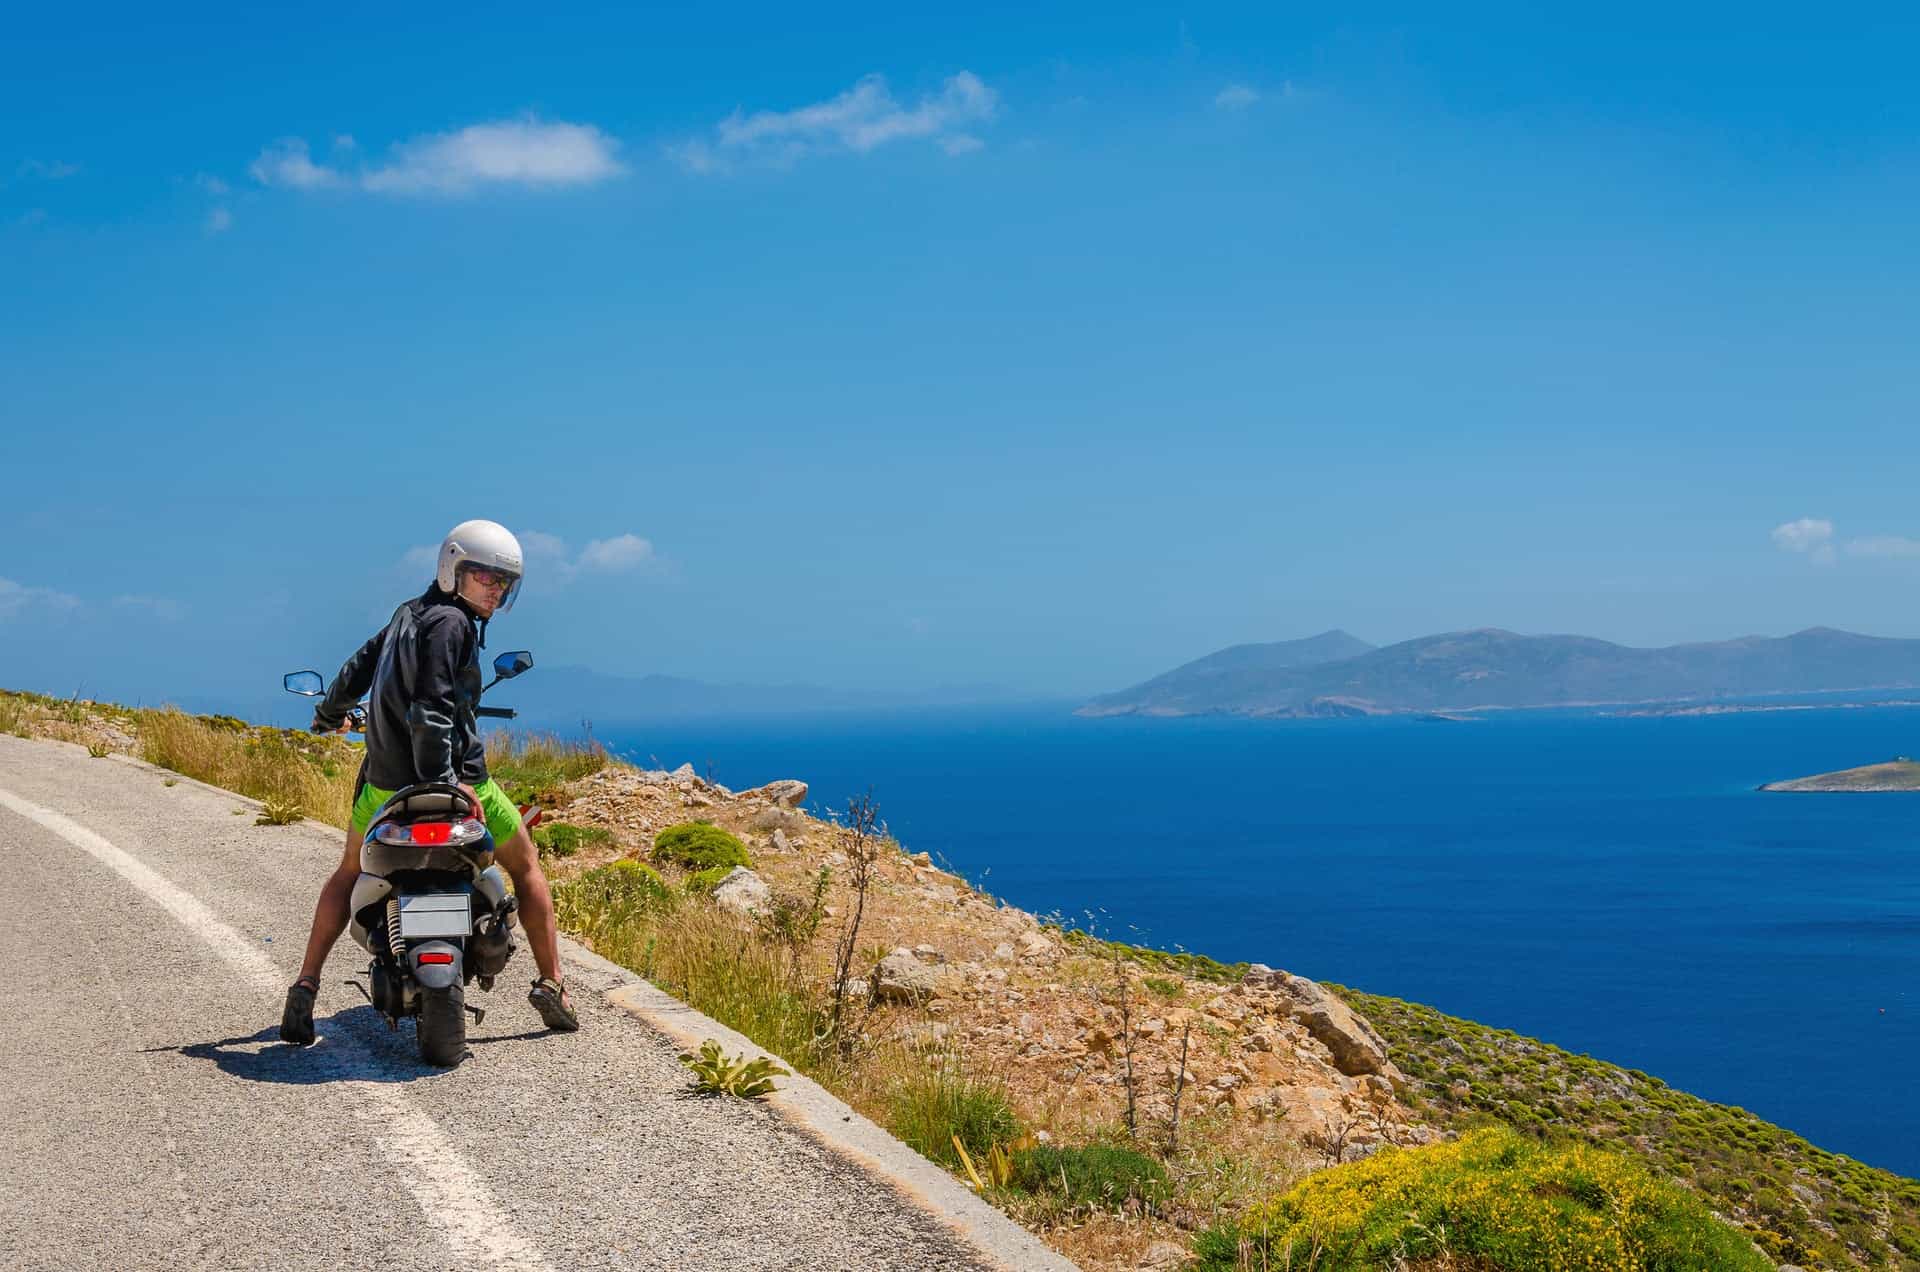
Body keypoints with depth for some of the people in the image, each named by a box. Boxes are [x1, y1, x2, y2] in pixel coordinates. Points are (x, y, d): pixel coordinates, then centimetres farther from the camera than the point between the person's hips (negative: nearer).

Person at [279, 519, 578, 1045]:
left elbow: (358, 668, 23)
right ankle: (551, 986, 12)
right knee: (526, 866, 14)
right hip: (456, 779, -7)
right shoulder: (450, 622, -15)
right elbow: (431, 709, -24)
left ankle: (305, 987, 16)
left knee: (348, 874, 27)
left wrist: (329, 714, 41)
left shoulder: (407, 615, 9)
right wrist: (442, 782, -25)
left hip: (385, 783, 7)